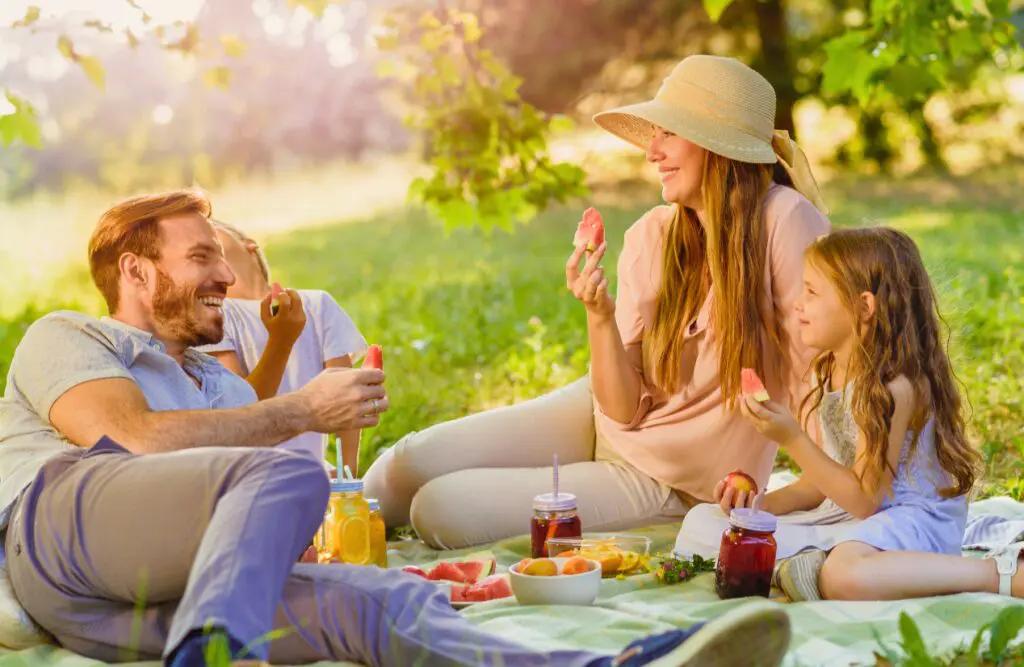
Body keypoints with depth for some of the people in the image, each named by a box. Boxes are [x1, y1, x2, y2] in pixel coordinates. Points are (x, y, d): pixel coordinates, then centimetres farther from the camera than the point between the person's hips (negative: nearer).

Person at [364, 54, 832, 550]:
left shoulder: (785, 221, -22)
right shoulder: (650, 237, -6)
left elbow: (816, 381, -18)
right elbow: (623, 408, -8)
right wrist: (601, 317, -24)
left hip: (666, 483, -4)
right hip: (602, 422, 4)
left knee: (441, 513, -16)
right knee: (413, 462, -12)